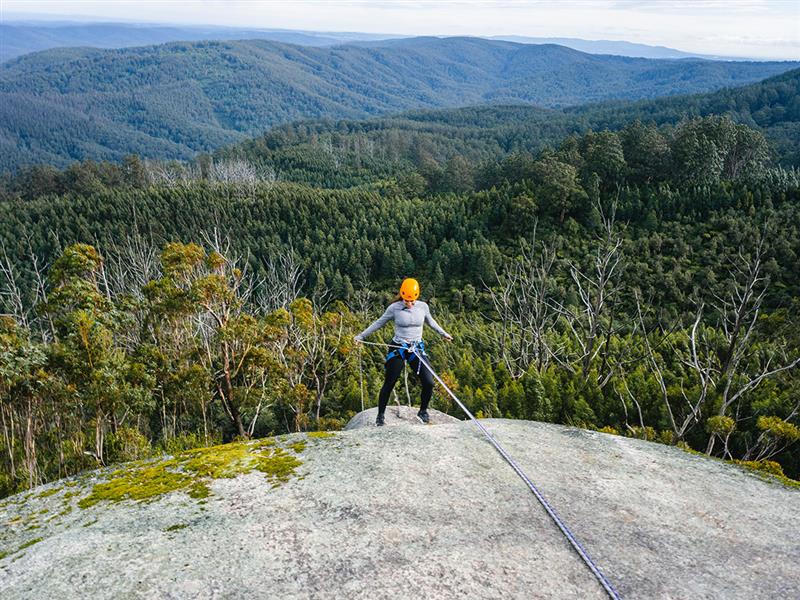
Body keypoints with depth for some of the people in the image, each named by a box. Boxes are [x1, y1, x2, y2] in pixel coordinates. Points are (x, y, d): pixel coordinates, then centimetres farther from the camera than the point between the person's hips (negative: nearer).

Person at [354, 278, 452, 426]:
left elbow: (430, 321, 18)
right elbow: (378, 323, 3)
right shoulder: (394, 308, -10)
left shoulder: (423, 307, -3)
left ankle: (423, 411, 20)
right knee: (389, 383, 0)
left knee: (429, 383, -5)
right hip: (398, 349, -2)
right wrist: (361, 336, 6)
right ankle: (380, 415, 18)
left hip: (417, 349, 2)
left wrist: (444, 334, 29)